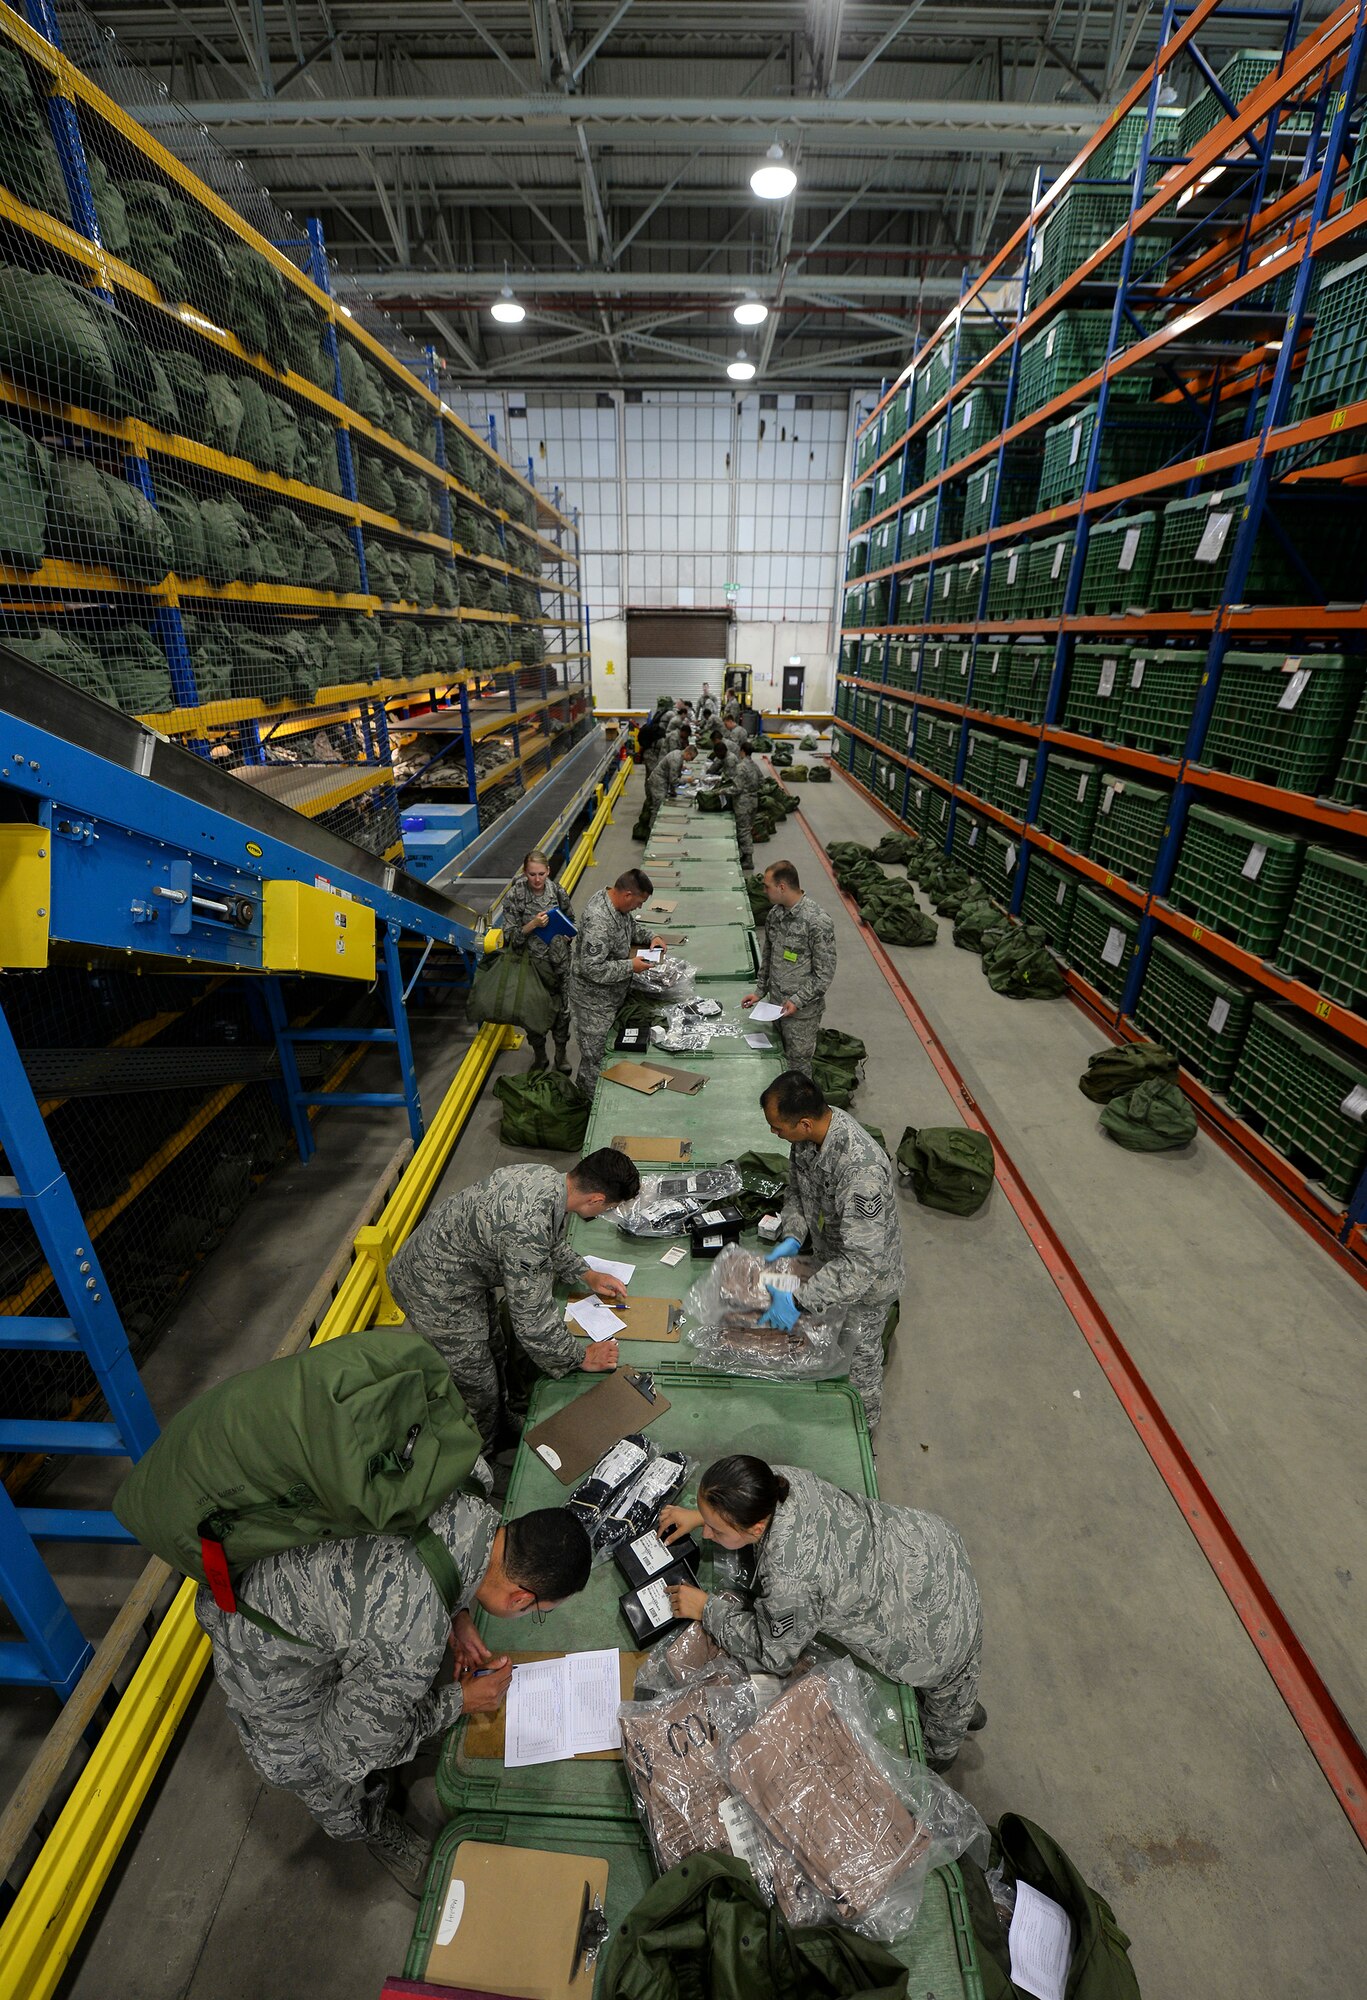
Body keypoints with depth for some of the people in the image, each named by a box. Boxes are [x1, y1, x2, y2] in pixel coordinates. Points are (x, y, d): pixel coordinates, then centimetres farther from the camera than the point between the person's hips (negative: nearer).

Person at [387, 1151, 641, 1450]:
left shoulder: (548, 1177, -12)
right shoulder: (528, 1229, -39)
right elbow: (533, 1320, -28)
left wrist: (586, 1275, 12)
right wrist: (581, 1357, -14)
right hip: (436, 1292, -8)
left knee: (491, 1353, 28)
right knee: (478, 1390, 12)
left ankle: (501, 1425, 52)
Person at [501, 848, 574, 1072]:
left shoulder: (557, 890, -6)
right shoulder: (514, 896, -14)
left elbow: (570, 919, 11)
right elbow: (510, 935, -13)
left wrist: (565, 936, -7)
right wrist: (533, 924, -27)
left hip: (559, 960, 2)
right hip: (532, 962, -2)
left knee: (562, 1007, 13)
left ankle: (561, 1052, 34)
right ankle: (539, 1054, 33)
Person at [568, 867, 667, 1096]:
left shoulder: (615, 901, -4)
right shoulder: (599, 922, -35)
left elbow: (631, 925, 17)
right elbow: (592, 969, -33)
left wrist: (650, 937, 0)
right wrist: (630, 966, -25)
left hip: (610, 995, 10)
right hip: (595, 1001, -10)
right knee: (594, 1055, 7)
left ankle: (584, 1088, 43)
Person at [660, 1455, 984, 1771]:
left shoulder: (790, 1580, -40)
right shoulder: (780, 1478, -22)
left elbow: (773, 1653, -18)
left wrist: (708, 1609, -11)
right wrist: (700, 1515, -1)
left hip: (938, 1615, -6)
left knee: (943, 1688, 32)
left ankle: (938, 1756, 61)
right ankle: (966, 1713, 67)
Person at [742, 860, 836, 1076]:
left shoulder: (818, 922, -23)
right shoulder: (774, 914, 1)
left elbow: (824, 973, -19)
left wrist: (798, 1000, -22)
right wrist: (760, 991, 10)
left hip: (802, 1010, -7)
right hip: (776, 1003, 7)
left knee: (798, 1067, 7)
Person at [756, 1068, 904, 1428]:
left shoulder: (862, 1170, -44)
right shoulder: (810, 1132, -19)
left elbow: (862, 1264, -40)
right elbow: (797, 1189, 0)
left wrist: (798, 1300, -39)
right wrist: (791, 1237, -15)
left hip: (867, 1277, -7)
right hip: (831, 1260, 7)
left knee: (859, 1355, 20)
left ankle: (864, 1423, 49)